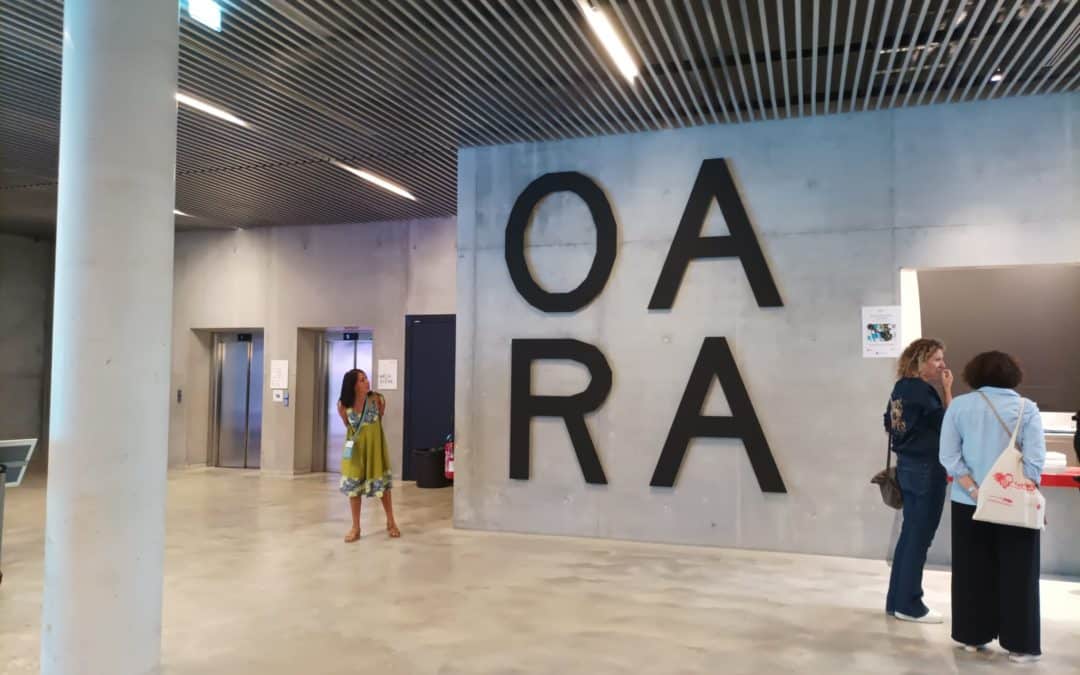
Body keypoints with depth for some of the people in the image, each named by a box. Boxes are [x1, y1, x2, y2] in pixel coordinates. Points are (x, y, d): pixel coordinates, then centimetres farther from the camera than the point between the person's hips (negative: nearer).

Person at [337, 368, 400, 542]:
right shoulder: (343, 405, -15)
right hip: (355, 447, 1)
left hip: (374, 446, -1)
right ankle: (356, 528, 20)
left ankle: (391, 522, 27)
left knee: (382, 483, 9)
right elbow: (348, 425, 4)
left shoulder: (377, 399, -17)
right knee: (353, 486, 7)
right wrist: (358, 437, 9)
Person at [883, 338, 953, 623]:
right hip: (927, 468, -9)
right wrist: (947, 389, -9)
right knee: (920, 537, 1)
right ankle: (909, 605, 9)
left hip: (906, 465, 9)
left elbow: (889, 425, 15)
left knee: (909, 534, 14)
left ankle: (897, 600, 20)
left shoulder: (901, 388, 9)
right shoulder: (923, 391, -17)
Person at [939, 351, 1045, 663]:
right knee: (1017, 575, 9)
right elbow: (1035, 459, -12)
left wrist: (975, 491, -9)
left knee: (972, 572, 12)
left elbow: (949, 456, -8)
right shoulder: (1026, 408, -3)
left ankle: (973, 636, 21)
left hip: (968, 503, 2)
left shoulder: (959, 405, -1)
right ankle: (1020, 644, 14)